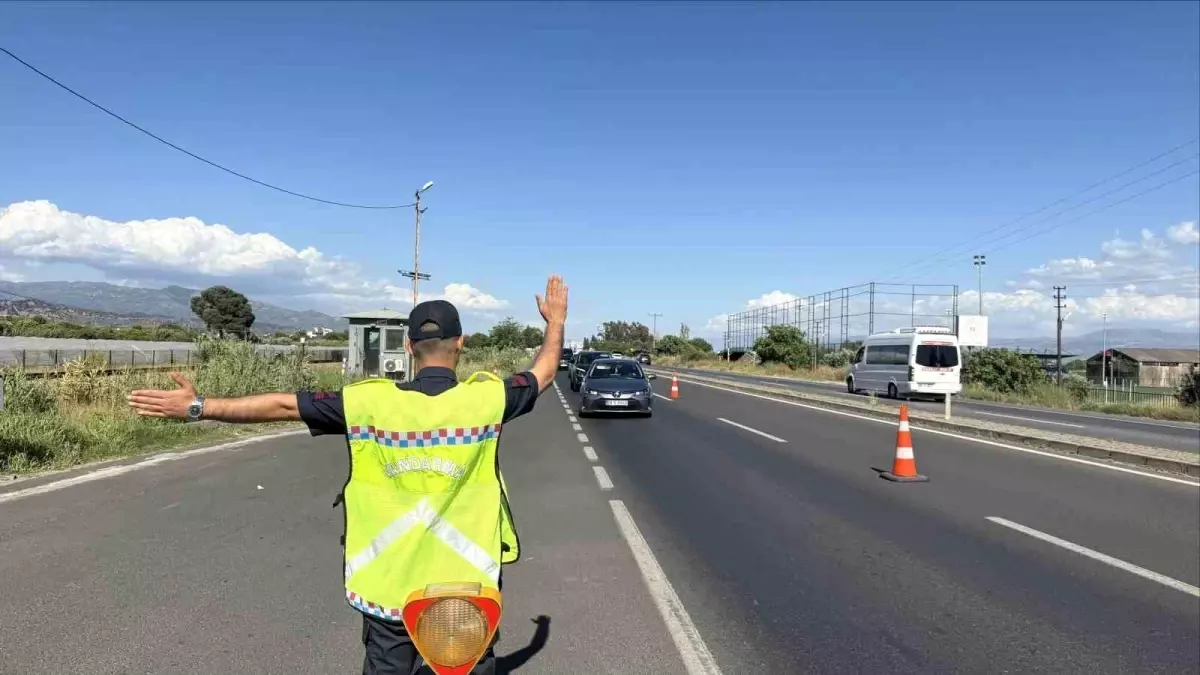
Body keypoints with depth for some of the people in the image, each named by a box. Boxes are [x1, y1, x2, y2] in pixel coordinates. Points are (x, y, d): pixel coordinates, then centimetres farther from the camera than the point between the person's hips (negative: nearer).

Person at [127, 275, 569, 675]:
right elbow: (544, 372, 7)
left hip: (390, 583, 1)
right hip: (467, 580, 0)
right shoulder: (485, 397, -10)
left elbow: (283, 405, -6)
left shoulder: (371, 402, -11)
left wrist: (198, 407, 2)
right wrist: (556, 320, 24)